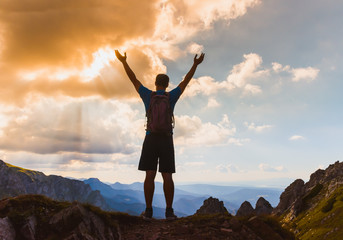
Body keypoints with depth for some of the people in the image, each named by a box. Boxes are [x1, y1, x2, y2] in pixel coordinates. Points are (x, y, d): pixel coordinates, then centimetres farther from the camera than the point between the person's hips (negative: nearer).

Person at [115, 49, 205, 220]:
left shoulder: (148, 95, 2)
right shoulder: (171, 96, 3)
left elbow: (133, 79, 10)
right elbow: (185, 81, 12)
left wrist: (123, 61, 19)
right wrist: (195, 65, 22)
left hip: (151, 139, 0)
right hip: (167, 140, 0)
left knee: (150, 175, -2)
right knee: (167, 176, 0)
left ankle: (148, 211, -2)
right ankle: (169, 211, 0)